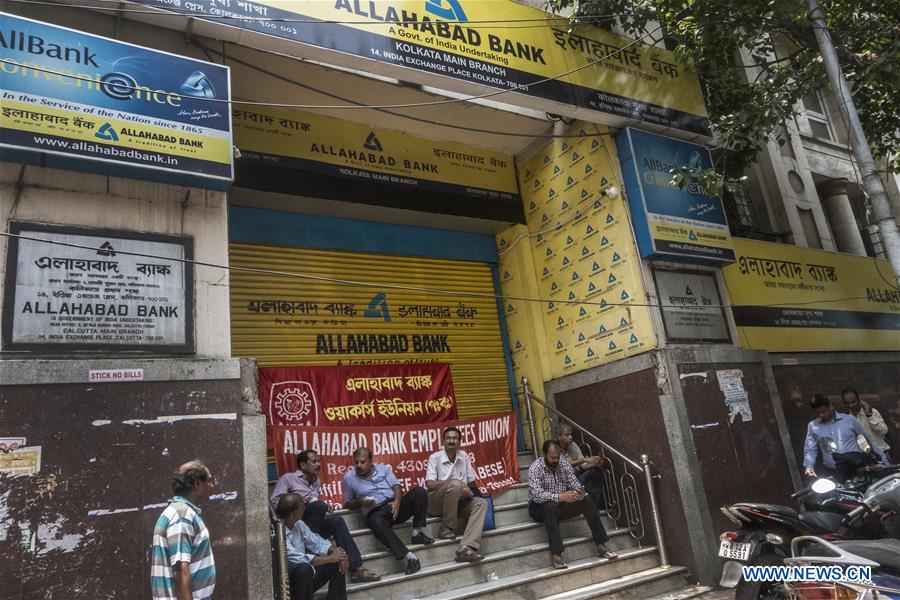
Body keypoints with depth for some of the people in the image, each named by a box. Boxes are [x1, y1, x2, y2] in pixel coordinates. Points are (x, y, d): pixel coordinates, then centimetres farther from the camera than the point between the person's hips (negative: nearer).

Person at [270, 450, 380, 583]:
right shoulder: (288, 478, 5)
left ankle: (356, 568, -24)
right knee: (319, 506, -29)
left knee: (337, 521, -21)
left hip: (313, 525, 6)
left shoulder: (316, 482, 26)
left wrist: (326, 507, 9)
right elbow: (274, 501, -6)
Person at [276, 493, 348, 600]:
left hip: (304, 575, 8)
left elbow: (315, 542, 7)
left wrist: (336, 553, -12)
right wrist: (331, 558, -22)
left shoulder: (298, 523, 1)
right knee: (304, 568, -36)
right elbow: (299, 559, -30)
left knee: (338, 563, -5)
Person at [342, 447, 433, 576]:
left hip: (395, 505, 3)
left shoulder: (383, 468, 13)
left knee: (419, 491, -21)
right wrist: (361, 502, -8)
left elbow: (396, 486, 4)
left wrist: (397, 501, -17)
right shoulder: (349, 477, 8)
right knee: (377, 524, -40)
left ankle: (417, 533, -18)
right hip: (376, 512, -3)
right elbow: (347, 503, 13)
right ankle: (409, 557, -43)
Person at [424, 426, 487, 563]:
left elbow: (471, 482, 16)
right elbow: (430, 484, -20)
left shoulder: (464, 456, 5)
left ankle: (466, 548, -36)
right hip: (436, 503, -5)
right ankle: (446, 528, -15)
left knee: (481, 503, -21)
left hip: (457, 502, 5)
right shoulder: (435, 457, -8)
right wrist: (456, 481, -27)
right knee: (455, 484, -32)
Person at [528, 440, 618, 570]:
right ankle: (555, 554, -42)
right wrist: (560, 497, -41)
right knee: (551, 505, -38)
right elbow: (537, 495, -29)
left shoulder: (565, 465, 0)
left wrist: (580, 493, -31)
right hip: (540, 507, -5)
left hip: (560, 506, 5)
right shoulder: (535, 468, -18)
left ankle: (601, 546, -16)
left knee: (586, 500, -17)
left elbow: (575, 485, -6)